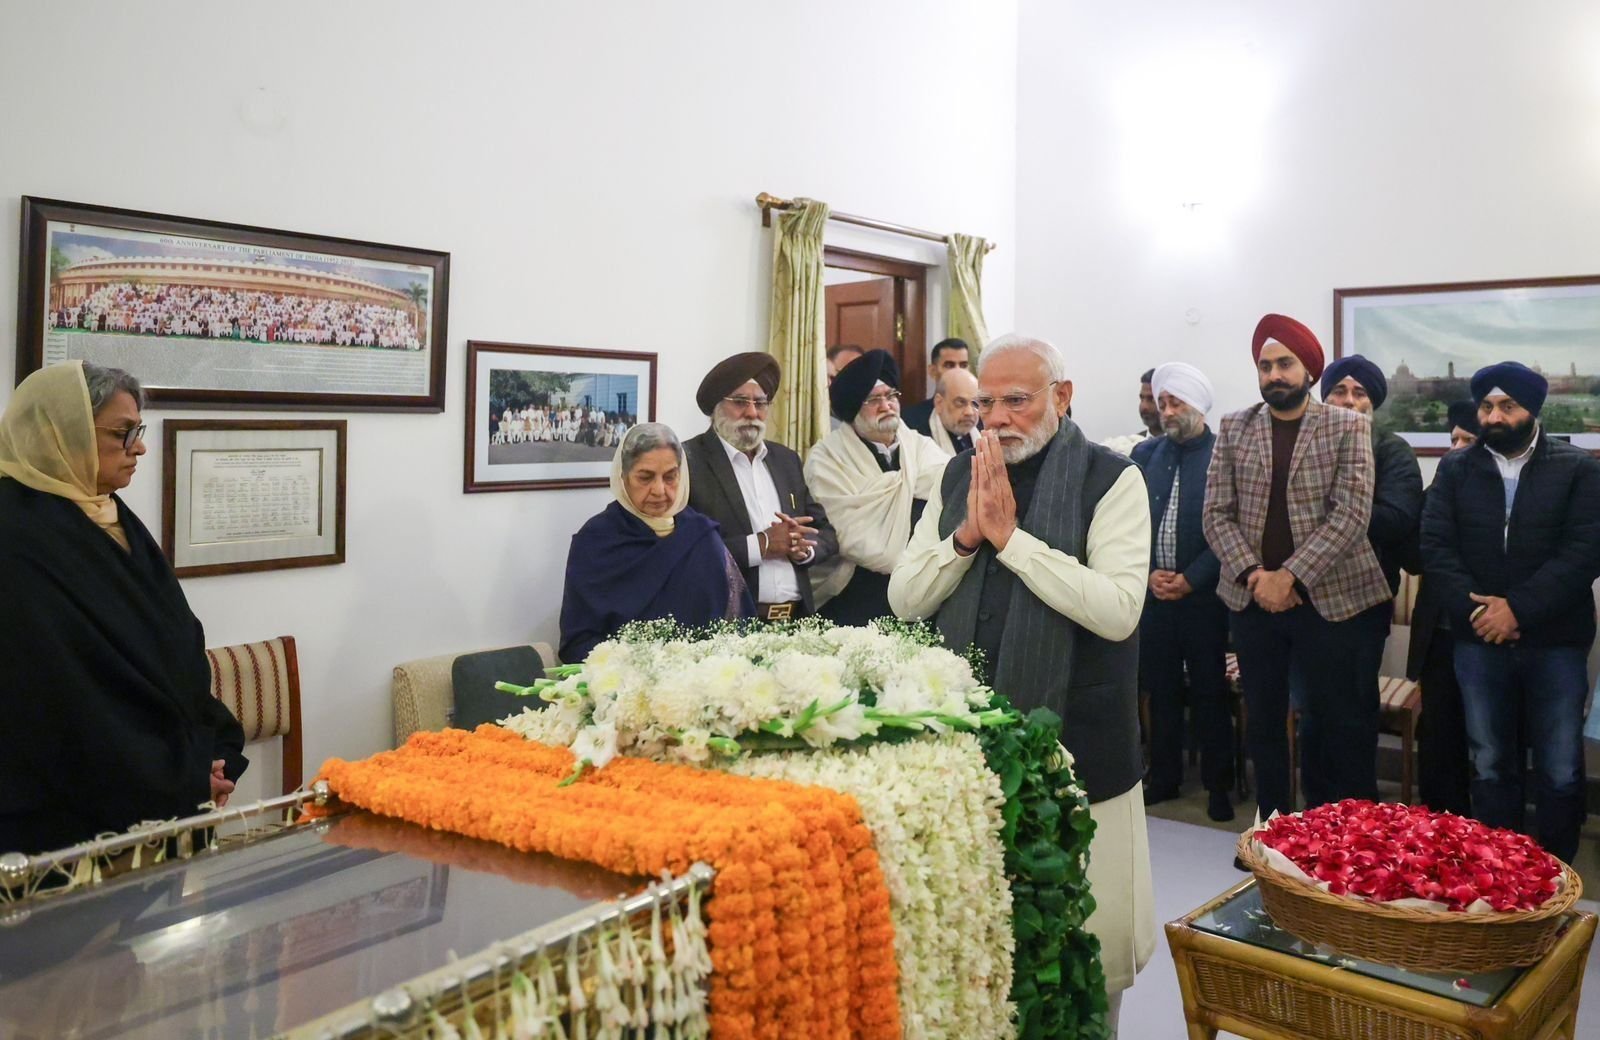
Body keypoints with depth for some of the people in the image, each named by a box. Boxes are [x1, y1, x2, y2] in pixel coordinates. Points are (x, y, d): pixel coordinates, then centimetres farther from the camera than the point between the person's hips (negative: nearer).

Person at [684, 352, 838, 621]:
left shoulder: (787, 460, 15)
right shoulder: (688, 461, -3)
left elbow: (826, 534, 15)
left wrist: (803, 547, -4)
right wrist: (759, 545, -12)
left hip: (797, 618, 3)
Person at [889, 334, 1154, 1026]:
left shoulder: (1110, 479, -7)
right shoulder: (960, 475, 8)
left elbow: (1118, 611, -19)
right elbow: (904, 600, 4)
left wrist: (1010, 534, -19)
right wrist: (966, 534, -12)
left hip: (1072, 744, -4)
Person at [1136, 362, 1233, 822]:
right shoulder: (1147, 453, 8)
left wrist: (1190, 579, -12)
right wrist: (1150, 572, -6)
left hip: (1204, 593, -4)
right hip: (1154, 591, 4)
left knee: (1210, 692, 5)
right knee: (1161, 689, 11)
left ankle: (1218, 784, 18)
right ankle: (1164, 778, 23)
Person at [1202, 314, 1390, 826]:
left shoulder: (1348, 427, -2)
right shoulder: (1234, 428, 6)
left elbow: (1351, 515, -10)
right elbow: (1217, 513, 2)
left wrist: (1290, 577, -16)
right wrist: (1252, 573, -12)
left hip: (1329, 598, -2)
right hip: (1252, 600, 3)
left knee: (1341, 724, 3)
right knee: (1263, 721, 11)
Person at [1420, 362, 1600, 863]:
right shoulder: (1455, 469, 6)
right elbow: (1435, 546, -1)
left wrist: (1518, 608, -17)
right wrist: (1475, 609, -14)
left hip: (1555, 641, -2)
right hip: (1478, 639, 2)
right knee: (1490, 765, 11)